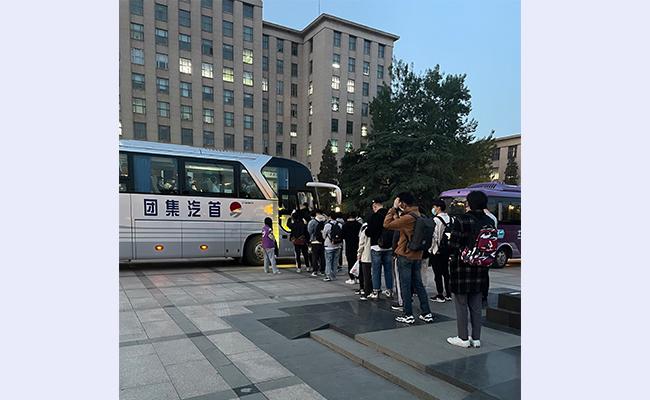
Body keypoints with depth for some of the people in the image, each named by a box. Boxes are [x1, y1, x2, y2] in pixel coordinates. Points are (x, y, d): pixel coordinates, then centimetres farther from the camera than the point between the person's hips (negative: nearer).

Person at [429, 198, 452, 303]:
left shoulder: (436, 219, -16)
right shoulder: (449, 218, 6)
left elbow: (434, 236, -19)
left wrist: (431, 248, -10)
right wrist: (448, 245, 15)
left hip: (436, 250, -7)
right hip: (447, 249, 8)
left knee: (437, 273, 0)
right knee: (445, 271, 15)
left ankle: (440, 295, 5)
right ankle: (448, 294, 22)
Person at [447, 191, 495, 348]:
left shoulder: (461, 220, -17)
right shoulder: (489, 222, 0)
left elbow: (453, 245, -15)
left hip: (462, 266, -5)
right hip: (480, 268, 6)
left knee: (461, 304, 7)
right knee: (476, 305, 15)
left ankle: (463, 338, 15)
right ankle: (476, 338, 23)